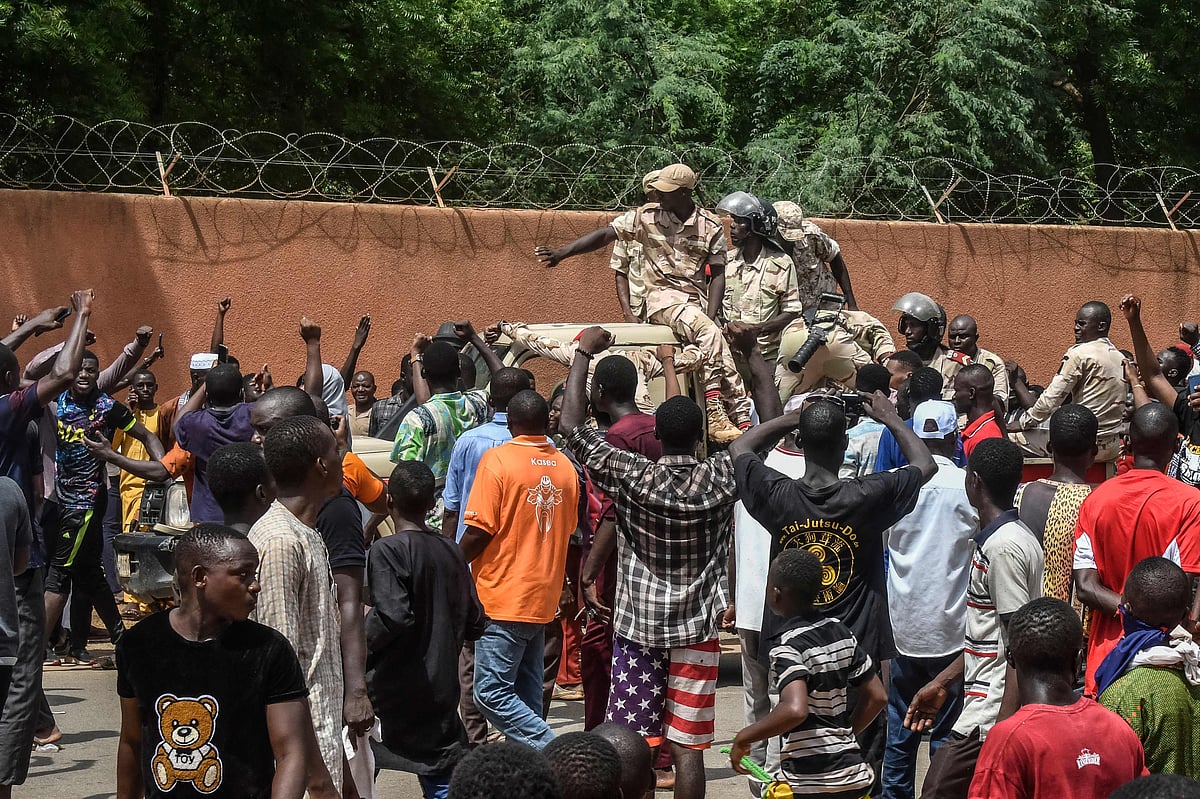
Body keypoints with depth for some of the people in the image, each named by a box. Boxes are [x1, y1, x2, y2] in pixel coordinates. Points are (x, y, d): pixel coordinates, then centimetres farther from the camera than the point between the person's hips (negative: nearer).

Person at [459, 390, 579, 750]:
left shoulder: (497, 459, -11)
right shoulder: (565, 466, 9)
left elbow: (479, 531, -15)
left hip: (503, 595, -7)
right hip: (543, 597, 7)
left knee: (492, 693, -7)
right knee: (527, 696, 12)